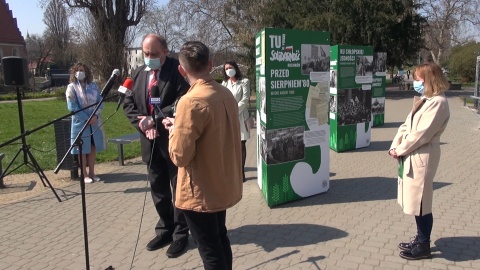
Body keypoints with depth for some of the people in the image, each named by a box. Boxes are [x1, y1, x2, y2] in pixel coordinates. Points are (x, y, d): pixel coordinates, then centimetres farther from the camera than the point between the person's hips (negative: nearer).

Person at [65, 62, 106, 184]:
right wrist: (86, 118, -15)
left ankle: (92, 172, 18)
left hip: (94, 122, 3)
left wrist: (95, 116, -12)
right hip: (80, 122, -3)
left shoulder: (93, 86, 7)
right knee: (83, 148, 2)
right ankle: (84, 175, 10)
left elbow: (100, 102, 4)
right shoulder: (71, 87, -3)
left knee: (93, 147, 8)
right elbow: (72, 107, -9)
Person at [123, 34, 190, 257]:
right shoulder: (138, 73, 10)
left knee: (179, 187, 6)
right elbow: (128, 104, 10)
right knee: (158, 188, 16)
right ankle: (165, 229, 32)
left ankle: (180, 233, 21)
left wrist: (156, 119, -20)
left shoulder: (177, 70, -10)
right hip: (150, 141, 6)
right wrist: (142, 123, -7)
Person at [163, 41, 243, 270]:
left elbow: (180, 156, -21)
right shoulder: (226, 94, 2)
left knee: (210, 251, 6)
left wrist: (174, 130, -3)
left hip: (201, 191, -8)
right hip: (223, 184, 8)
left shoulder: (191, 101, -23)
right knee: (220, 240, 24)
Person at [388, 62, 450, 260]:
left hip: (422, 158, -9)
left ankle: (423, 246, 14)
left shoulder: (438, 102, -14)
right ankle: (420, 238, 31)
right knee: (414, 200, 16)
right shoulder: (423, 101, 17)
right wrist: (395, 146, 0)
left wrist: (400, 150, -11)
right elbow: (406, 126, 14)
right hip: (410, 156, 9)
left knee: (420, 201, 0)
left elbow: (422, 134, -20)